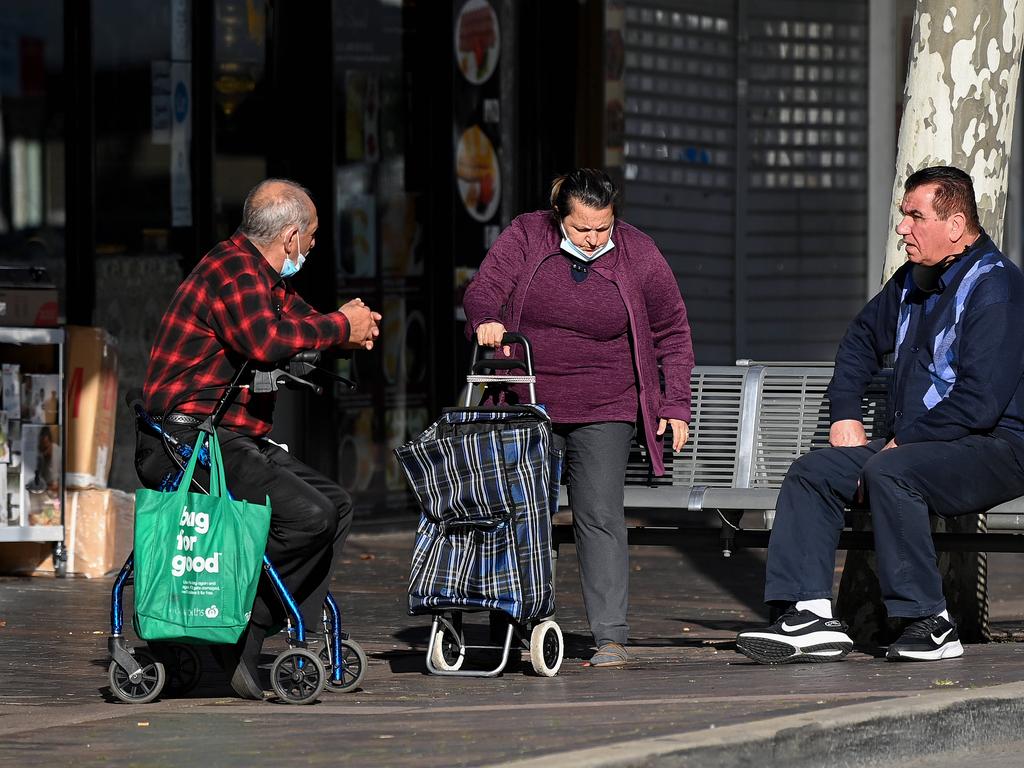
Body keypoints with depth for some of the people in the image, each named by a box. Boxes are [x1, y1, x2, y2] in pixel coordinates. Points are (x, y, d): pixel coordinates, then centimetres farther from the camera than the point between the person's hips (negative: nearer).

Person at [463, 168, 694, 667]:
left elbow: (672, 333, 6)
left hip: (604, 413, -2)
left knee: (600, 516, -12)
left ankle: (611, 637, -12)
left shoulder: (637, 255, -3)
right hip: (529, 407, 2)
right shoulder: (525, 237, -3)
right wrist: (486, 320, -33)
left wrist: (676, 404, 2)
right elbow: (485, 287, -10)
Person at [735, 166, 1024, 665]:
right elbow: (864, 336, 32)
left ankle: (929, 623, -27)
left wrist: (901, 442, -17)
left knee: (887, 472, -34)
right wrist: (845, 414, 18)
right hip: (910, 444, 9)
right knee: (810, 473, -6)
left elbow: (980, 402, -23)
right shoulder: (914, 280, 14)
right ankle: (810, 616, -18)